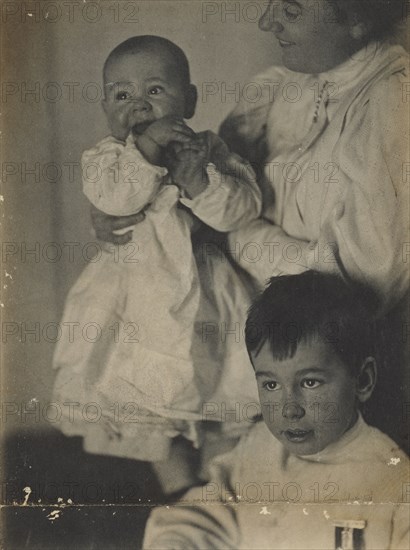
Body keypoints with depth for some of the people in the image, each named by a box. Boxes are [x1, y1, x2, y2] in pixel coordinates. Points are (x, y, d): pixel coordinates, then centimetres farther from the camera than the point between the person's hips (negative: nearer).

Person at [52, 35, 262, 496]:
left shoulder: (208, 150, 1)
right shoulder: (105, 156, -3)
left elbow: (244, 207, -12)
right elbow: (112, 197, -25)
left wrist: (199, 180, -27)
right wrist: (144, 148, -34)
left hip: (205, 289, 2)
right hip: (139, 297, -1)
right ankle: (180, 485, 19)